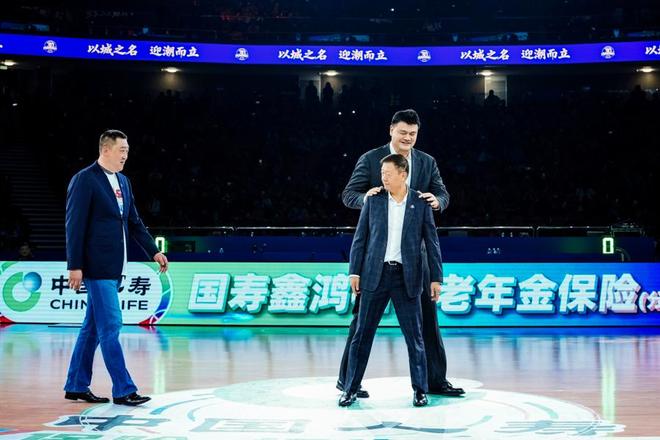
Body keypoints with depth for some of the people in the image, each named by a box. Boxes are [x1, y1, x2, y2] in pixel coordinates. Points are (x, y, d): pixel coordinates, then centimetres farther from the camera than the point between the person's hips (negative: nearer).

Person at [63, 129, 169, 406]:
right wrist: (75, 266, -16)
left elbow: (134, 222, 20)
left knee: (93, 328, 13)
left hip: (114, 268, 8)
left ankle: (76, 386, 22)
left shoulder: (123, 182, 15)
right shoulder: (84, 180, -10)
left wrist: (153, 251, 13)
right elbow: (75, 225, -13)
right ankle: (123, 390, -1)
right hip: (97, 268, -8)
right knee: (110, 327, -6)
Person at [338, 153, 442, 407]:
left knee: (414, 336, 2)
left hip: (406, 277, -1)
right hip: (375, 274, 1)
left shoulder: (420, 203, 2)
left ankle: (420, 389, 14)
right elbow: (360, 238, 6)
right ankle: (351, 388, 11)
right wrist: (354, 272, -1)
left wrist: (436, 278, -2)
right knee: (362, 334, 3)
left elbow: (431, 242, 3)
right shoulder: (374, 200, 5)